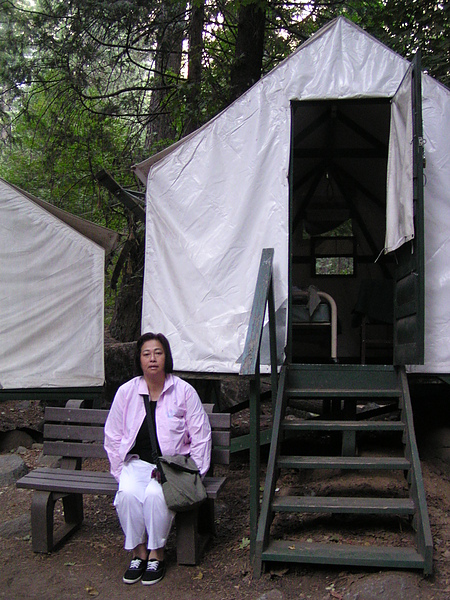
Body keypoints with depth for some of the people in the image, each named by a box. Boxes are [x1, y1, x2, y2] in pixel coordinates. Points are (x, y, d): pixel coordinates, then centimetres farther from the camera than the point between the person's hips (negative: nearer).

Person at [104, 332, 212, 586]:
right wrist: (121, 471, 2)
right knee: (128, 493, -28)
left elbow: (200, 436, 0)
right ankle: (139, 552, -7)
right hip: (137, 462, 2)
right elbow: (113, 436, 10)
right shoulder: (126, 391, 1)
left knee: (156, 494, -31)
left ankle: (157, 554, -9)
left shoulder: (184, 391, -5)